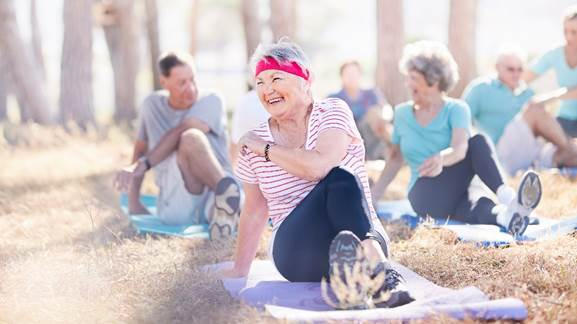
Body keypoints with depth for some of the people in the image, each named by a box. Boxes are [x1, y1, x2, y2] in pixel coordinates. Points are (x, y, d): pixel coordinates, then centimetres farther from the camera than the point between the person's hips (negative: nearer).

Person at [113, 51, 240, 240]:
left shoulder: (210, 101, 1)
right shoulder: (152, 105, 13)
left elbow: (178, 134, -15)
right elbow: (140, 149, 22)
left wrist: (142, 165, -26)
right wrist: (133, 202, 15)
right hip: (176, 206, 3)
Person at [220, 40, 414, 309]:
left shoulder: (332, 112, -1)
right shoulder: (254, 143, 8)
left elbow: (319, 166, -21)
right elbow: (254, 210, 18)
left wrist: (265, 148, -7)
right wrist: (239, 271, 20)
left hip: (361, 236, 0)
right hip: (295, 253, 1)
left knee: (343, 181, -33)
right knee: (339, 180, -31)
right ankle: (381, 274, -52)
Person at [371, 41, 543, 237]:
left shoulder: (456, 110, 0)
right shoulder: (402, 113, 11)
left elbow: (459, 148, -21)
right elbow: (395, 157, 21)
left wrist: (440, 159, -45)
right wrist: (374, 195, 16)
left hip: (457, 189, 0)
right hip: (425, 195, 0)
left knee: (478, 143, -31)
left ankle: (506, 196, -51)